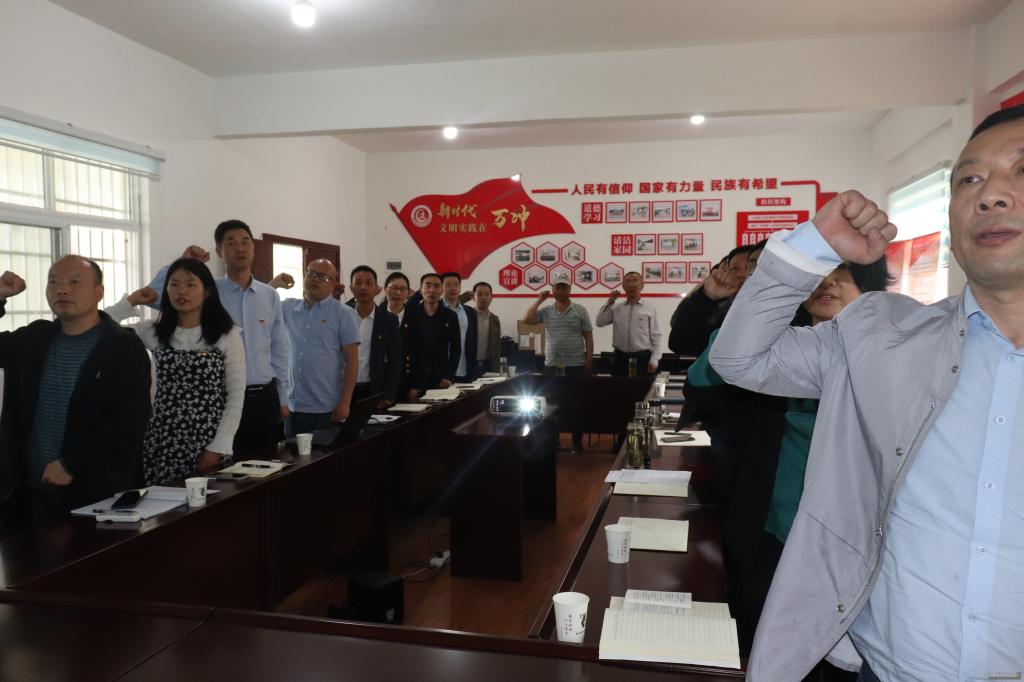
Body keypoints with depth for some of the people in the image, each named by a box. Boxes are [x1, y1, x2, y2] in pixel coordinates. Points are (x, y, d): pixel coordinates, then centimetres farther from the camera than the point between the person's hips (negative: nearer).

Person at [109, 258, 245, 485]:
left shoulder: (228, 336, -2)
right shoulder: (152, 332, 6)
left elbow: (236, 396, -4)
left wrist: (219, 447, -10)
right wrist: (131, 301, 2)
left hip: (208, 443, -2)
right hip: (162, 441, 2)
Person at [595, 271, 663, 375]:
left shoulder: (649, 309, 0)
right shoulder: (616, 308, 10)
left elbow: (656, 337, -2)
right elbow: (599, 322, 4)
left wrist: (654, 360, -9)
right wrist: (609, 303, -2)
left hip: (642, 357, -3)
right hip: (620, 357, 3)